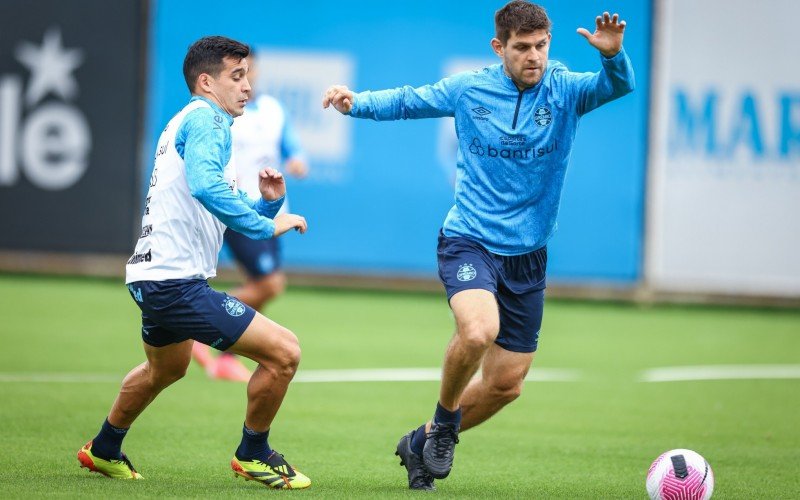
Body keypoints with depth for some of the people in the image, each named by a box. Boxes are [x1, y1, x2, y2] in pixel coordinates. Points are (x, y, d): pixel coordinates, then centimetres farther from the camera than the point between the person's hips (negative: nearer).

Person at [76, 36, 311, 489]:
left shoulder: (192, 122, 19)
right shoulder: (205, 119, -13)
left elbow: (228, 207, 24)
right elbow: (205, 186, -33)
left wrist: (267, 202, 5)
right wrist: (266, 226, -29)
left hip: (154, 277, 11)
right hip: (176, 282, -11)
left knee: (166, 368, 37)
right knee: (283, 351, -14)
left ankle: (105, 450, 54)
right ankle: (253, 455, 5)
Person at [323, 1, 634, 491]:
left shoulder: (564, 88, -5)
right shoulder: (468, 89, -3)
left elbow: (618, 85, -23)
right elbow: (406, 101, 11)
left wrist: (613, 54, -45)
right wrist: (358, 103, -7)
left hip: (528, 256, 3)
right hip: (469, 242, -3)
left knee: (506, 384, 7)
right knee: (479, 330, -32)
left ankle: (424, 440, 31)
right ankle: (444, 419, -5)